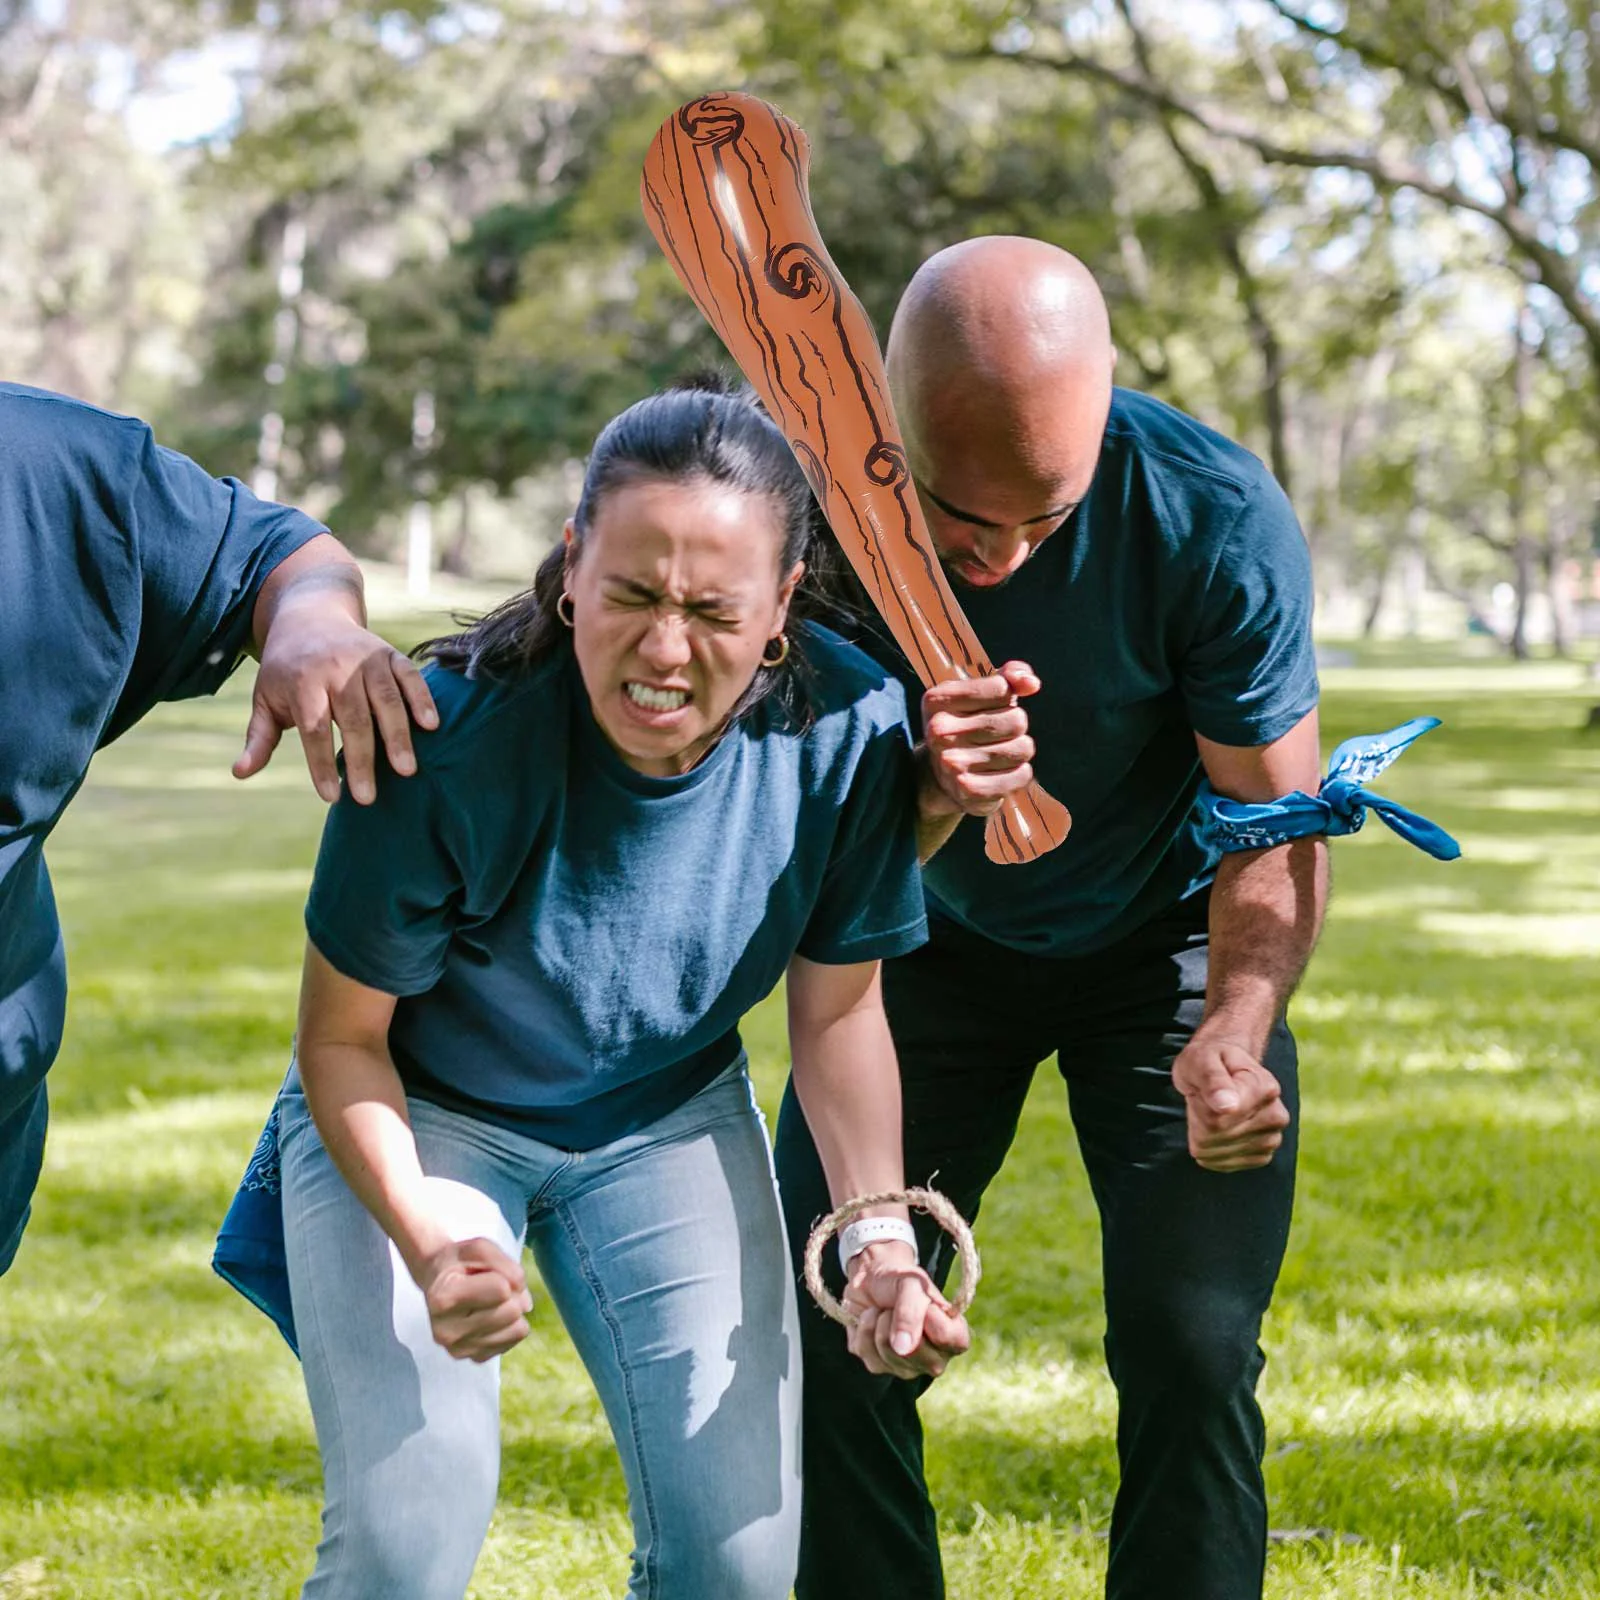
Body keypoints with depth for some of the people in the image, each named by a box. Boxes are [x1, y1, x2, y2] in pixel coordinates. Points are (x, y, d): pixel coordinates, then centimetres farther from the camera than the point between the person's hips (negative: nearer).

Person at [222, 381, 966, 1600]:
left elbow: (838, 1008, -5)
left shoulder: (849, 727, -22)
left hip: (669, 1119, 3)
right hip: (414, 1115, -3)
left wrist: (881, 1236, -19)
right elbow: (343, 1036, -17)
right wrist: (424, 1237, -33)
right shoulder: (451, 740, -31)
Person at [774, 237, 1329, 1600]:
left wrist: (1236, 1030, -39)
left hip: (1163, 944, -1)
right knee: (828, 1335, -3)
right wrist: (929, 795, -45)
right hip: (932, 939, 2)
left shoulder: (1216, 518, -29)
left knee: (1191, 1348, -12)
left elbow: (1275, 823, -20)